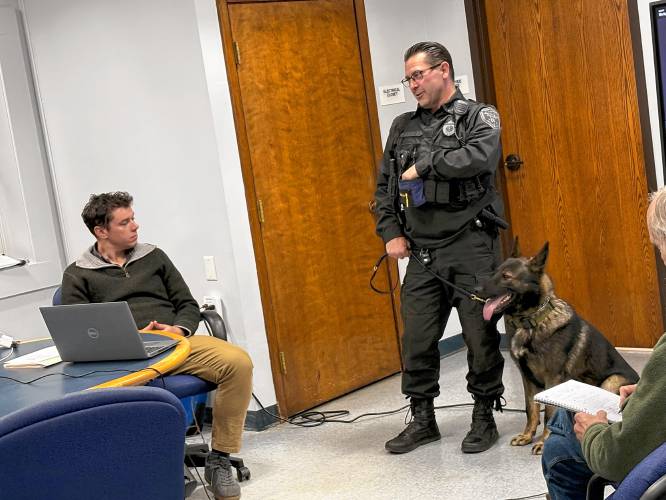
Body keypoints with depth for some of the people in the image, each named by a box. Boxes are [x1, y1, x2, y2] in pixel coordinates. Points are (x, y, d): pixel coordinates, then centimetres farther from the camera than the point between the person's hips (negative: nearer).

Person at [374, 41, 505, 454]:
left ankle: (484, 418, 17)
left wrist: (425, 165, -14)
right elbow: (384, 186, 19)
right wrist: (391, 232, 6)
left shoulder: (480, 117, 1)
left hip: (471, 248, -4)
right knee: (417, 339, 6)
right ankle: (423, 420, 20)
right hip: (421, 252, 5)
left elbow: (482, 157, -21)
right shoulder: (403, 127, 16)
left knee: (481, 335, 1)